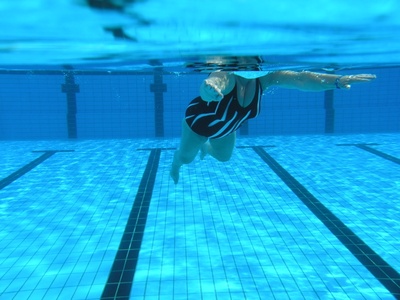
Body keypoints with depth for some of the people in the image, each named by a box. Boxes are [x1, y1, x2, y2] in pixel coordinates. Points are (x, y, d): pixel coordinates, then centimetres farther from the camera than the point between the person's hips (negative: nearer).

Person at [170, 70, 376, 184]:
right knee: (186, 157, 18)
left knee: (223, 156, 28)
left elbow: (300, 79, -44)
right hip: (199, 120, -5)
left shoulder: (265, 77, -32)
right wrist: (208, 88, -95)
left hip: (226, 126, 5)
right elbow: (211, 86, -70)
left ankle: (206, 146, 64)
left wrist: (338, 81, -59)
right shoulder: (226, 76, -46)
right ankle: (176, 161, 57)